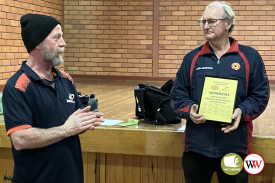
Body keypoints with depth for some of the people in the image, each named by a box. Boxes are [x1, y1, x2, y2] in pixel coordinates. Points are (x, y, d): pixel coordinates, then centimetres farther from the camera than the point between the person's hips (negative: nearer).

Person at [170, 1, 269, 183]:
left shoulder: (250, 56, 3)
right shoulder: (192, 58, 9)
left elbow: (260, 95, 3)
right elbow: (178, 94, 9)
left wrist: (242, 112, -16)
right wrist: (189, 110, -11)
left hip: (235, 147, -1)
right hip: (197, 145, 2)